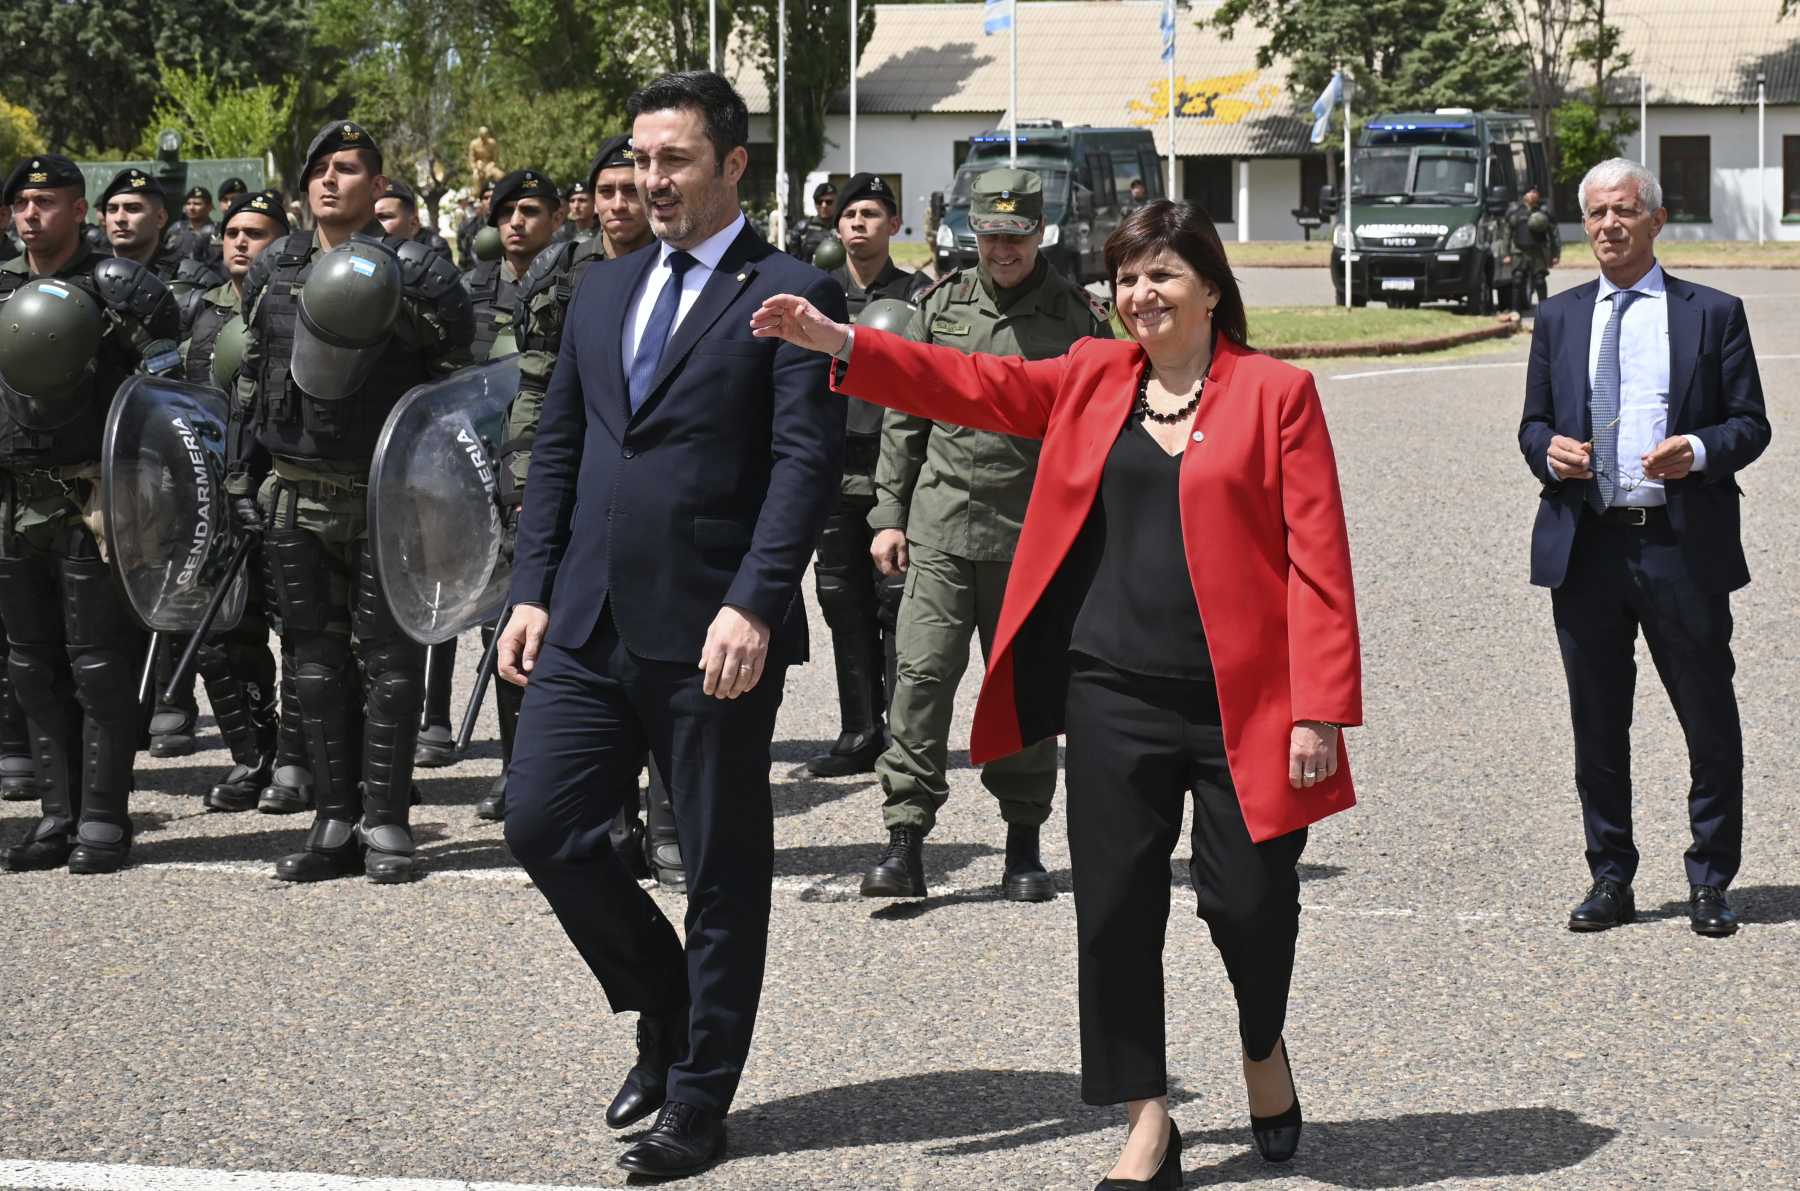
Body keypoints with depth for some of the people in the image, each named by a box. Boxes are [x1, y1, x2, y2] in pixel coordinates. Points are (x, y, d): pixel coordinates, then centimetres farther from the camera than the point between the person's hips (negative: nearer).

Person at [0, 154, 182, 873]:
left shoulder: (117, 287, -4)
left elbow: (163, 383, -4)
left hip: (95, 505, -6)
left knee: (100, 668, -4)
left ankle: (103, 819, 1)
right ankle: (58, 814, 16)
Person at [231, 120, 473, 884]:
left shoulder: (412, 272, -5)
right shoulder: (272, 271, 10)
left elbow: (456, 370, -4)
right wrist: (241, 473, 17)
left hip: (384, 499, -4)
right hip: (294, 498, 5)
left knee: (389, 660, -1)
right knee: (317, 662, 8)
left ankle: (385, 823, 5)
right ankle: (335, 821, 14)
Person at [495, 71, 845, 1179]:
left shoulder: (790, 296, -5)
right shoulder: (604, 290, 15)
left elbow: (807, 463, -13)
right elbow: (559, 447, 17)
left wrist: (752, 606, -22)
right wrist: (535, 589, 9)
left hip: (713, 630, -6)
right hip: (592, 622, 6)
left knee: (722, 867, 3)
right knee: (542, 819, 2)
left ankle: (698, 1103, 14)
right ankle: (665, 1009, 25)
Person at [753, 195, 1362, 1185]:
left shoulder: (1276, 393, -2)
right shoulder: (1093, 379, 12)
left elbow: (1316, 556, -6)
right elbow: (976, 384, 9)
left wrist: (1320, 710, -12)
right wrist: (838, 342, -3)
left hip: (1241, 701, -4)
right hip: (1114, 693, 4)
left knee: (1248, 901, 0)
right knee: (1115, 906, 3)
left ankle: (1264, 1048, 33)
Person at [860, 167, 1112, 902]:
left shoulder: (1077, 316, 1)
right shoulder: (942, 303, 8)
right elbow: (905, 415, 13)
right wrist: (889, 514, 8)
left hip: (1032, 534, -1)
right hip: (941, 525, 2)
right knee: (922, 674, -8)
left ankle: (1024, 842, 17)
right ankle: (906, 836, -6)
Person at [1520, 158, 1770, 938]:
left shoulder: (1713, 314, 4)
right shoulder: (1558, 318, 13)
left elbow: (1751, 423, 2)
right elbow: (1533, 423, 15)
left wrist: (1699, 451, -18)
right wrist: (1548, 450, -8)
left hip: (1683, 548, -2)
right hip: (1586, 545, 3)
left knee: (1711, 723, 2)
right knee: (1597, 726, 8)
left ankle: (1710, 882, 13)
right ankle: (1610, 879, 18)